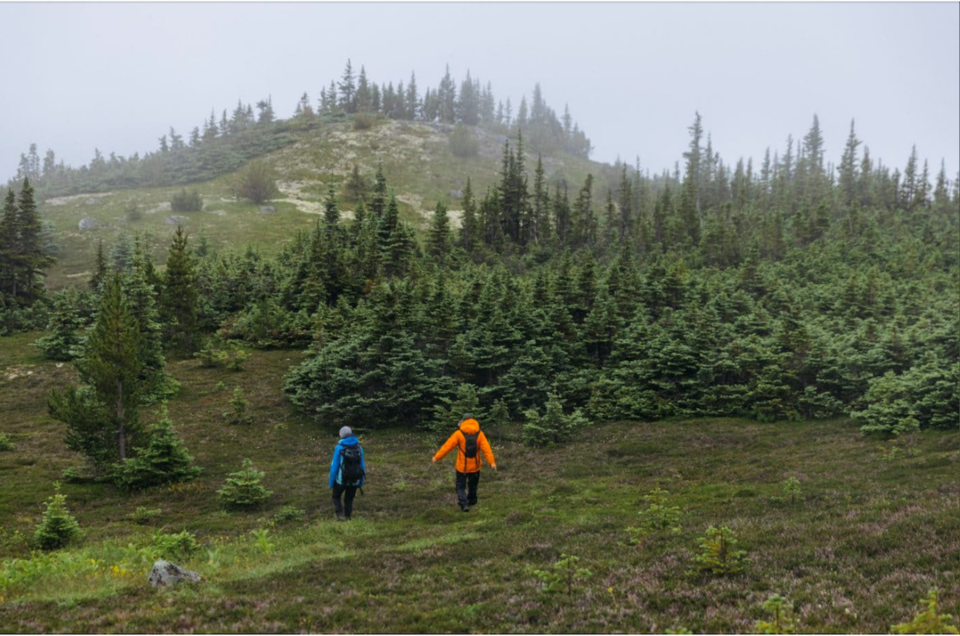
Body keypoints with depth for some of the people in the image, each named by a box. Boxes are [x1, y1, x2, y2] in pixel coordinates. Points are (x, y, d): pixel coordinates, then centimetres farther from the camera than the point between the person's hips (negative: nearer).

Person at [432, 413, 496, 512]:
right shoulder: (479, 434, -6)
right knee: (473, 485, 23)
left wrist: (437, 457, -3)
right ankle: (471, 501, 39)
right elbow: (486, 449, -12)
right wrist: (492, 462, -12)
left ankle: (464, 504, -9)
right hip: (475, 466, 3)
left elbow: (447, 446, -11)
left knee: (461, 486, 8)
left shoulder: (459, 433, -12)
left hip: (462, 466, -3)